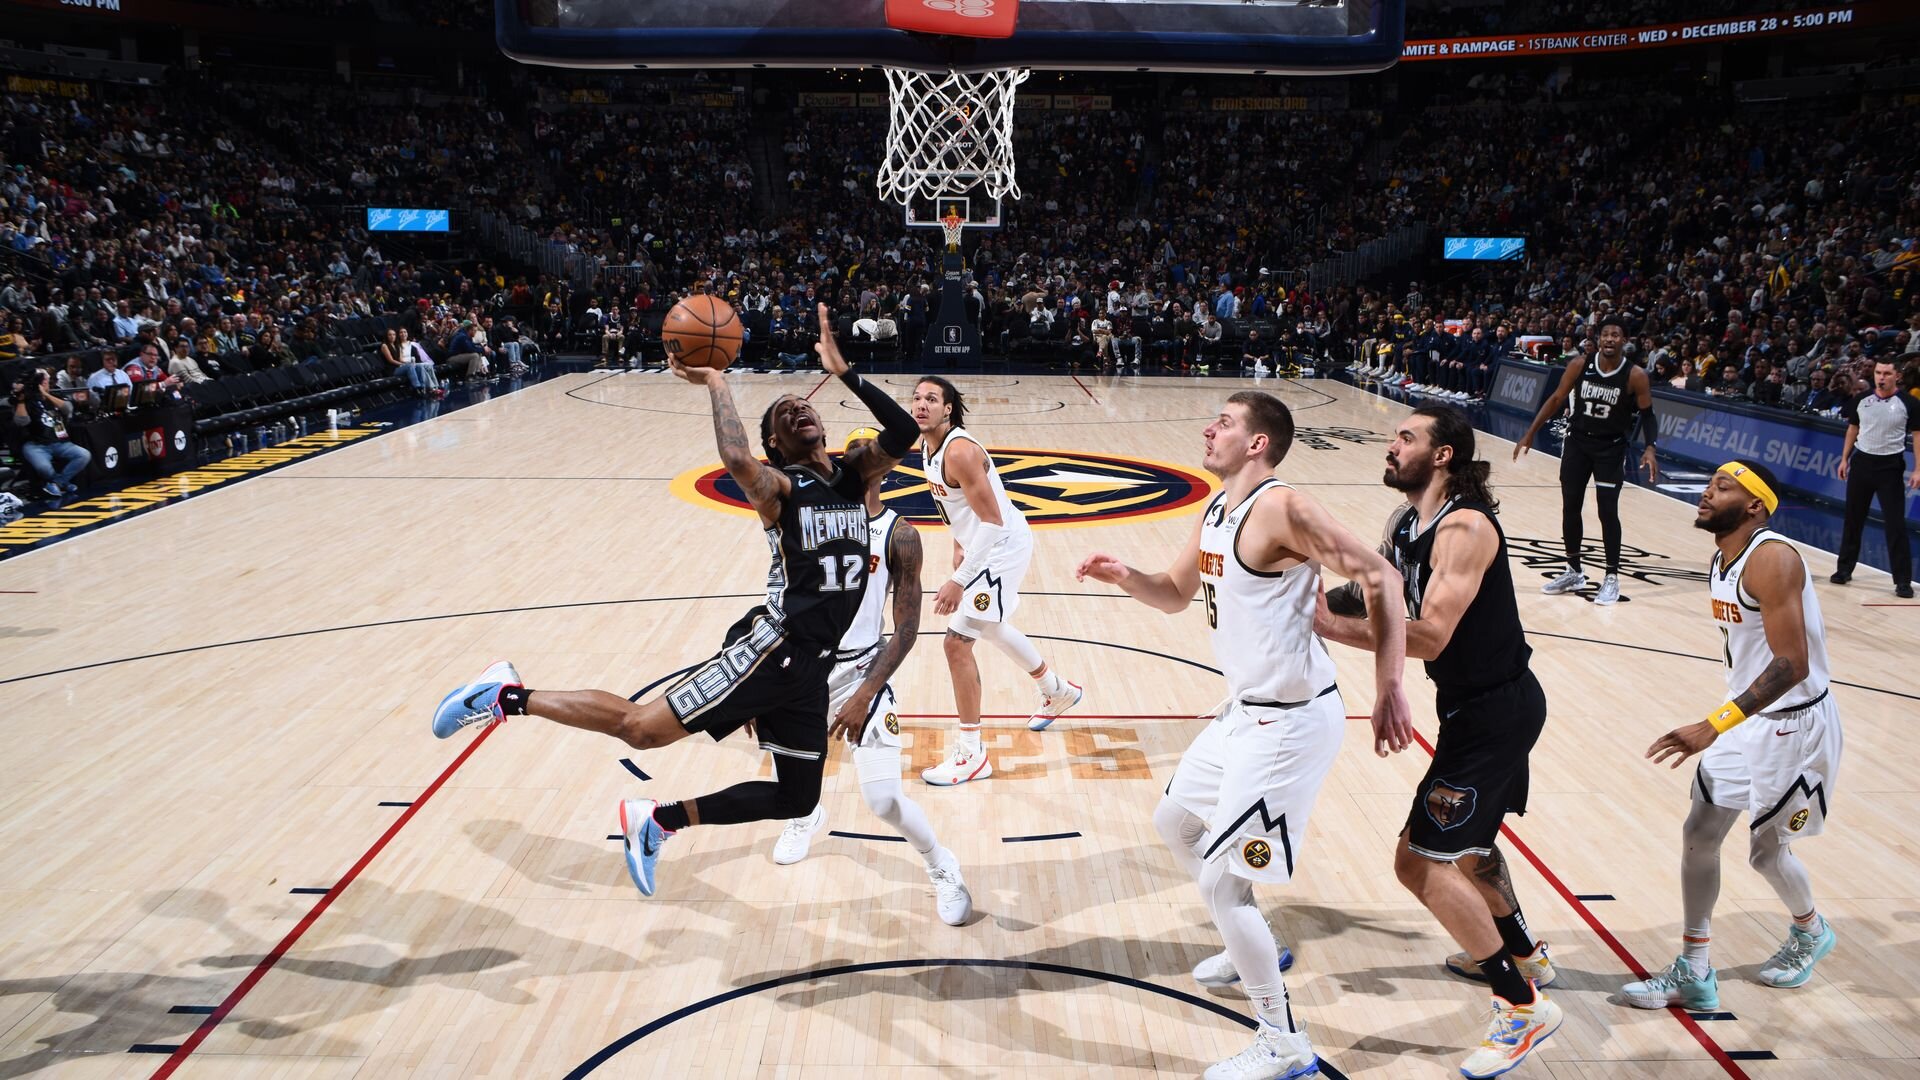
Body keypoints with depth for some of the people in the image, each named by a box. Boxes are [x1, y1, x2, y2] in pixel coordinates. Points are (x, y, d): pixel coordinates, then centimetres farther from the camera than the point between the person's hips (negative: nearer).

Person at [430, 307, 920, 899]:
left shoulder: (854, 473, 13)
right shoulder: (777, 489, -7)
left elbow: (903, 432, -3)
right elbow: (737, 461, -30)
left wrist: (843, 371, -4)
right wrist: (717, 384, -17)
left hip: (812, 667, 7)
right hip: (772, 645, -7)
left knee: (796, 800, 14)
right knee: (640, 727, -13)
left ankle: (658, 820, 27)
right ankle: (508, 695, 7)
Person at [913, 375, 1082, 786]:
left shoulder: (960, 451, -27)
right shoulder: (927, 444, 2)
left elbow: (993, 521, -29)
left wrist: (958, 580, -32)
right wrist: (960, 549, 18)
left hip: (1003, 547, -11)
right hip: (982, 543, 11)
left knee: (957, 641, -12)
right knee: (990, 626, 29)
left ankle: (971, 754, -2)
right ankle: (1059, 691, 52)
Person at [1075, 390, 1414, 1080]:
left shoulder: (1280, 509, -20)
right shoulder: (1213, 513, 8)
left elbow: (1379, 578, -23)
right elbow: (1176, 595, 21)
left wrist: (1388, 691, -27)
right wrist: (1122, 576, 1)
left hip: (1290, 722, -10)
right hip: (1247, 710, 10)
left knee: (1222, 879, -7)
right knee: (1174, 823, 24)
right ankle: (1251, 949, 44)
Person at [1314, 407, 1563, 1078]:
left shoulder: (1465, 528, -23)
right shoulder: (1404, 522, 6)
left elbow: (1430, 637, -30)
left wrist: (1334, 623, -33)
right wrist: (1332, 617, -10)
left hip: (1494, 710, -10)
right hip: (1480, 704, 10)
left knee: (1423, 859, -9)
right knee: (1465, 838, 28)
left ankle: (1523, 1005, 2)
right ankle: (1524, 952, 49)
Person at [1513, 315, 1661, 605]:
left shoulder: (1635, 376, -14)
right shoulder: (1580, 366, -8)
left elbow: (1647, 415, -5)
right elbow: (1557, 400, 1)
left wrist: (1649, 448, -20)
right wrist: (1530, 434, 1)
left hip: (1611, 448, -3)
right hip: (1577, 442, 3)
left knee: (1608, 511, -7)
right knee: (1570, 508, 7)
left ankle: (1612, 577, 6)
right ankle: (1574, 572, 21)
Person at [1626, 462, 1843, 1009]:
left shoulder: (1771, 559, -25)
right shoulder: (1721, 558, 4)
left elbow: (1791, 665, -31)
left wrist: (1714, 726, -37)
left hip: (1794, 723, -8)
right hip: (1747, 715, 8)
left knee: (1766, 848, 7)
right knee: (1698, 835, 5)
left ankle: (1810, 931, 40)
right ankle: (1693, 973, 15)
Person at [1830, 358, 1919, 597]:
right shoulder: (1861, 400, 3)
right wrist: (1844, 459, 12)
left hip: (1890, 467, -3)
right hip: (1862, 462, 3)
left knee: (1895, 524, -4)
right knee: (1853, 519, 10)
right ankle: (1844, 569, 22)